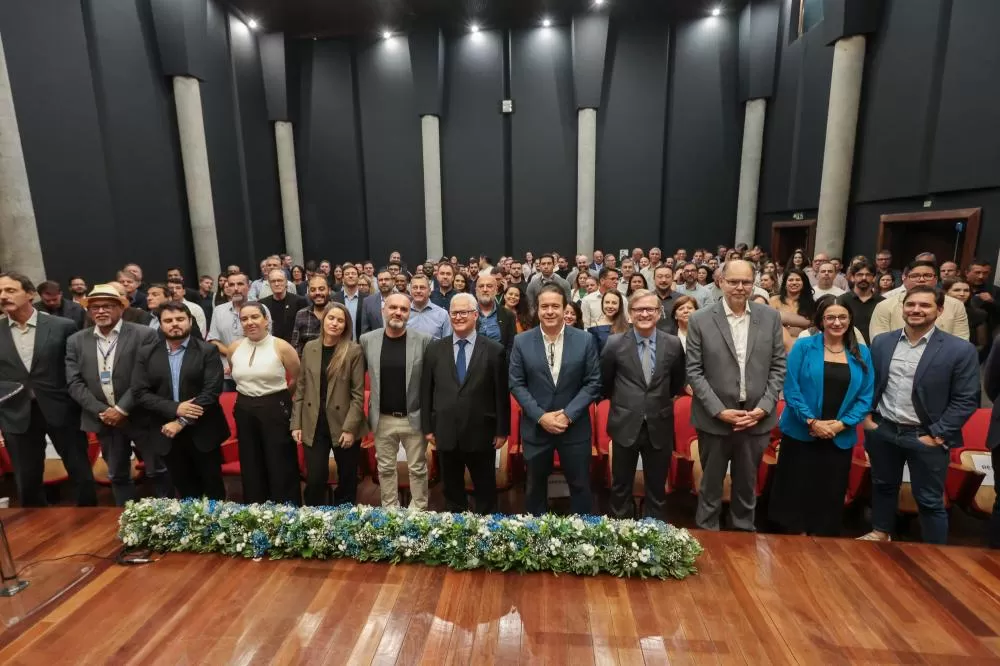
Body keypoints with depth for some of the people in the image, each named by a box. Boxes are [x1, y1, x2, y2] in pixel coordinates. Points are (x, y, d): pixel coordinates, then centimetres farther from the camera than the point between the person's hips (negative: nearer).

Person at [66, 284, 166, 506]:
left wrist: (122, 409, -16)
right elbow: (74, 383, 1)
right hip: (103, 419, 4)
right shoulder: (76, 341, 6)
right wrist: (101, 411, -9)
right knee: (117, 475, 16)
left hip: (140, 416, -4)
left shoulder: (144, 335, -8)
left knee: (157, 471, 7)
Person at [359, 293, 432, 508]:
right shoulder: (367, 339, -2)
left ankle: (419, 510, 29)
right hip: (382, 419, 2)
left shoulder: (423, 340, -8)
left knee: (417, 468, 11)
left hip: (414, 418, -2)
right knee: (385, 468, 16)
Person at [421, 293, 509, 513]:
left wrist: (502, 430, -3)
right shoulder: (434, 349, 3)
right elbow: (425, 391, 5)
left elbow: (502, 394, -3)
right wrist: (427, 427, 2)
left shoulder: (495, 350, -4)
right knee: (451, 491, 18)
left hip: (481, 434, -2)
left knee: (486, 491, 15)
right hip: (446, 433, 2)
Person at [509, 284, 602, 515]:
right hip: (536, 427, 1)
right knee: (536, 486, 17)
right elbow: (516, 384, -3)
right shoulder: (521, 342, -4)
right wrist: (540, 416, -13)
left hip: (575, 427, 0)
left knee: (580, 486, 13)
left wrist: (568, 414, -14)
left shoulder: (585, 340, -4)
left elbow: (593, 383, -4)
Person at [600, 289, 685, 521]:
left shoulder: (673, 344, -3)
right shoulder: (615, 343, -8)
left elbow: (677, 384, 12)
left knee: (657, 489, 17)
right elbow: (605, 382, 6)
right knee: (621, 487, 15)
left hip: (659, 426, 1)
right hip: (625, 425, -1)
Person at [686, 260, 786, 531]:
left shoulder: (770, 317, 1)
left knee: (747, 485, 20)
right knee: (711, 485, 15)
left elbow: (778, 366, 3)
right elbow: (694, 371, -8)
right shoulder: (700, 320, -7)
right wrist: (719, 410, -13)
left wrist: (763, 408, -7)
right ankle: (706, 533, 34)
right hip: (715, 420, -2)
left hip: (757, 419, 2)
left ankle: (745, 533, 40)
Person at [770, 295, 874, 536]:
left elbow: (866, 396, 2)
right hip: (801, 434, -2)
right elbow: (791, 388, -9)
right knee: (796, 490, 6)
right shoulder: (803, 347, -5)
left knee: (830, 495, 13)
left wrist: (842, 424, -11)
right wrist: (811, 421, -16)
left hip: (841, 439, 3)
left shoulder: (862, 354, 4)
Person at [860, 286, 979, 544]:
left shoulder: (960, 349, -9)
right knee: (883, 486, 20)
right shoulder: (881, 342, 0)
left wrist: (938, 434, -12)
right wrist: (866, 415, 1)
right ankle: (881, 532, 40)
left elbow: (966, 399, -9)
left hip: (926, 436, -3)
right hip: (883, 430, 3)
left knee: (930, 500, 9)